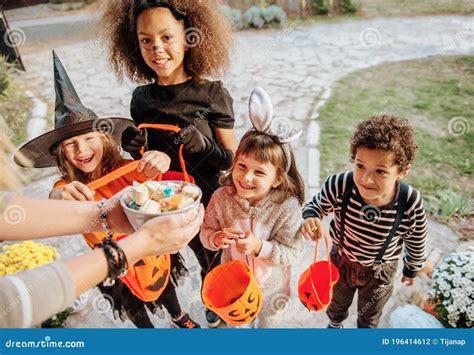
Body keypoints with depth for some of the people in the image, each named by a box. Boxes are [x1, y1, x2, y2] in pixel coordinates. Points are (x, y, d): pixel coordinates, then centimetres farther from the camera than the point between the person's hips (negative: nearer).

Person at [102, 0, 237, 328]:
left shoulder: (212, 94, -14)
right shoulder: (142, 98, -3)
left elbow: (231, 160, -9)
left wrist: (205, 145, -28)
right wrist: (137, 150, -15)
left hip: (204, 204, -2)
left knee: (212, 264, 19)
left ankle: (213, 312, 54)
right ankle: (176, 315, 53)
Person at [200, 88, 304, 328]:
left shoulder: (287, 207, -32)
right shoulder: (222, 198, -25)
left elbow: (292, 254, -26)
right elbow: (206, 232, -13)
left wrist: (259, 247, -40)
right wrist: (216, 239, -35)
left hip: (269, 283, -1)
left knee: (268, 318, 33)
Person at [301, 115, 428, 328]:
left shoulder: (411, 204, -33)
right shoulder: (339, 186, -36)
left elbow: (416, 243, -12)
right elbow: (316, 205, -14)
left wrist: (412, 269, 6)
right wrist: (310, 218, -38)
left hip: (379, 271, 0)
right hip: (341, 261, 1)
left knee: (369, 318, 31)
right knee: (337, 304, 34)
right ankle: (334, 324, 69)